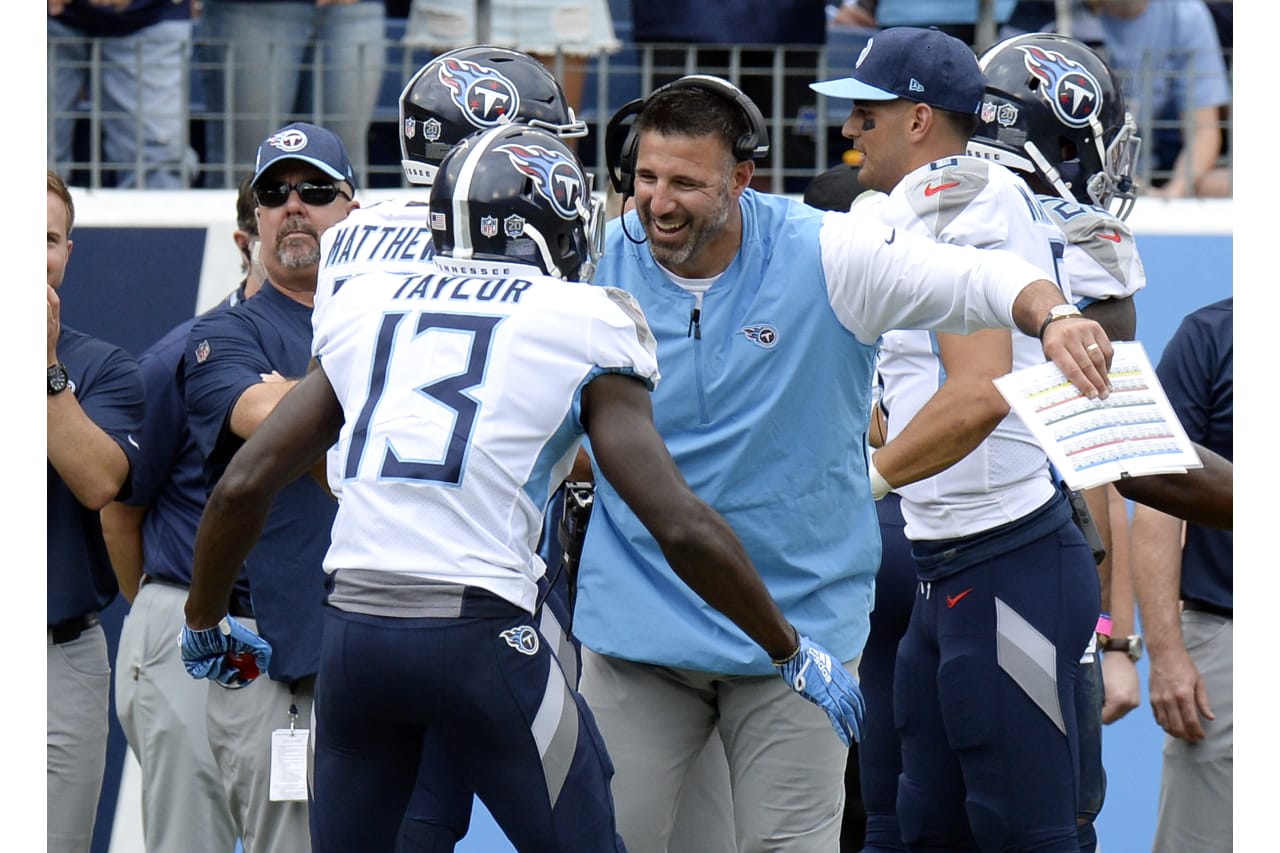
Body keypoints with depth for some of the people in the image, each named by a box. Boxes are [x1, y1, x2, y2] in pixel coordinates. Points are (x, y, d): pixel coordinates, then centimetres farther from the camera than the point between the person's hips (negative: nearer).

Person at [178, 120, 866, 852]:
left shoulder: (364, 310, 15)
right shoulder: (585, 329, 3)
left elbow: (244, 485, 14)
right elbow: (683, 528, -3)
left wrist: (204, 622, 30)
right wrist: (792, 653, 9)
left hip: (354, 624, 4)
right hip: (479, 629, -4)